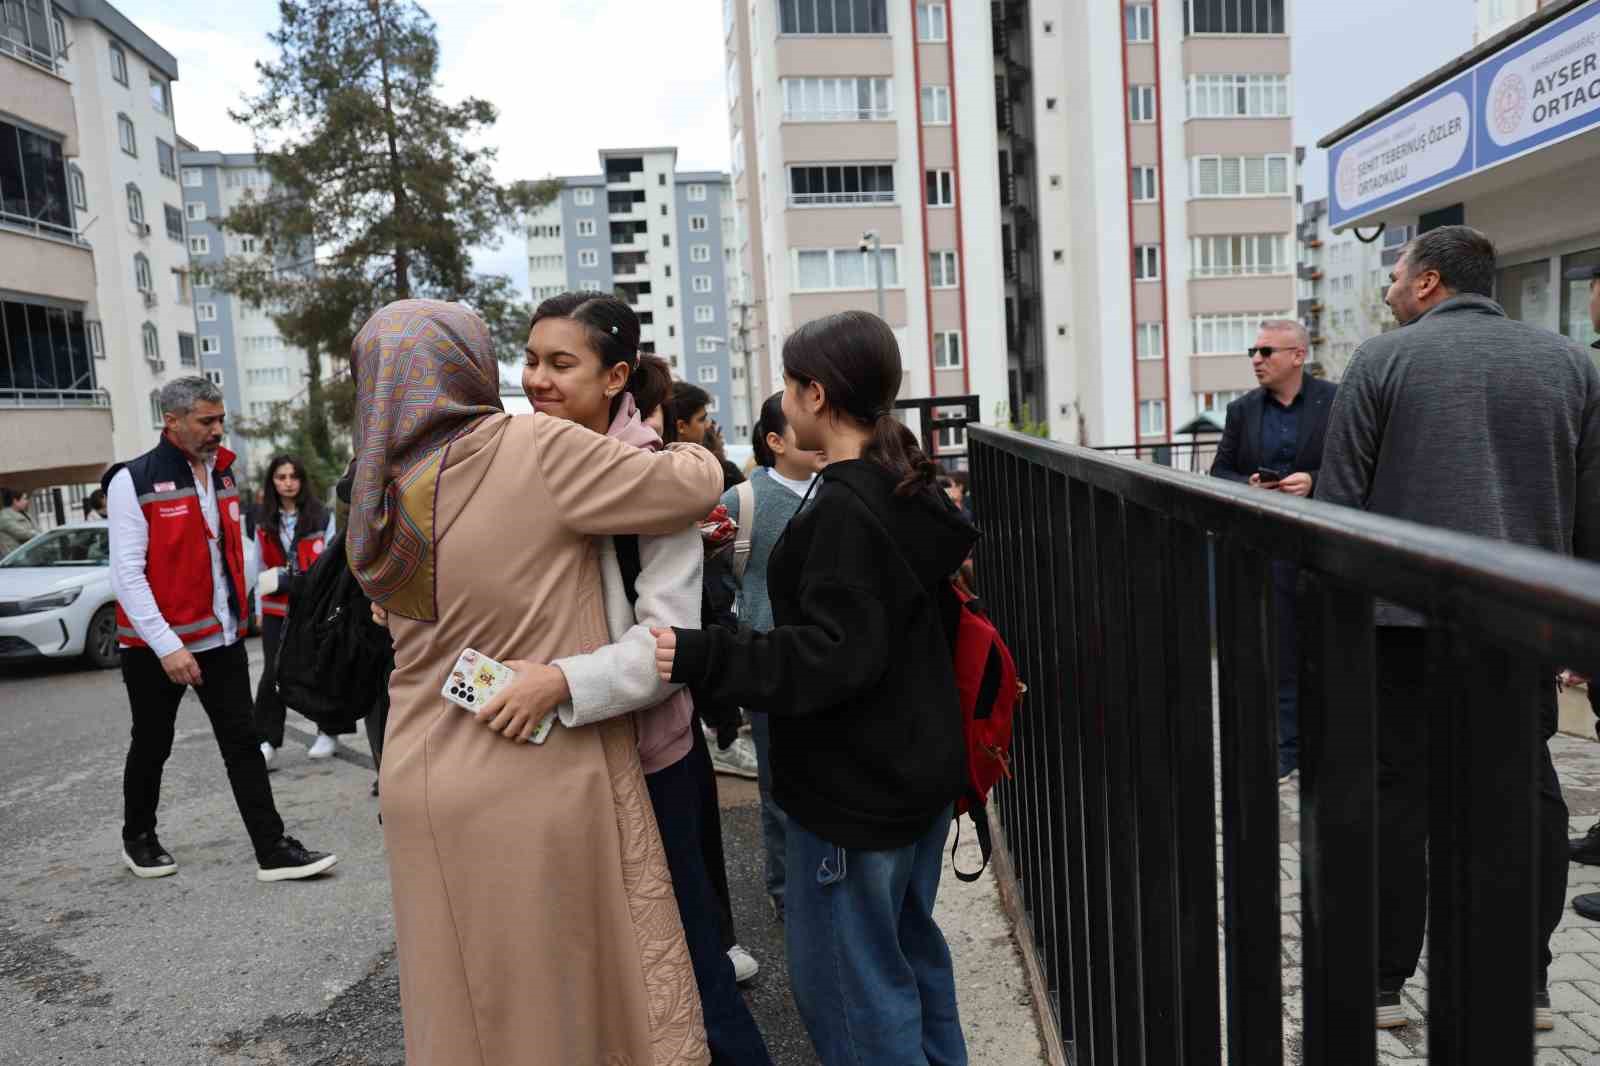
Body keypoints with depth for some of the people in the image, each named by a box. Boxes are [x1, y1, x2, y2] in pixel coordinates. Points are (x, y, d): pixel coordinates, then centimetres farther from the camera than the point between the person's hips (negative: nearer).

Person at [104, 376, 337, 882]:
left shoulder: (223, 474, 8)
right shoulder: (133, 481, -12)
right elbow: (127, 573, -17)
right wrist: (166, 645, -21)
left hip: (222, 636, 5)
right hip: (157, 645, -5)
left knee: (242, 742, 2)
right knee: (153, 745, 13)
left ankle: (273, 850, 3)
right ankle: (138, 839, 35)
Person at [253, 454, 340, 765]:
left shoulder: (321, 517, -3)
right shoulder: (265, 523, 9)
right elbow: (262, 569, 15)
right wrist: (260, 608, 15)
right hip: (277, 608, 3)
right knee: (273, 672, -4)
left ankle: (326, 733, 21)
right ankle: (267, 741, 1)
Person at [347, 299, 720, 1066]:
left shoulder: (382, 497, 4)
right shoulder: (533, 450, -14)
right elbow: (694, 488, -10)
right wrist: (691, 455, 12)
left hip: (427, 788, 6)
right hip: (541, 784, -6)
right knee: (579, 998, 10)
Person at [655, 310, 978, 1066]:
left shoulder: (843, 509, -21)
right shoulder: (908, 491, 7)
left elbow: (835, 654, -28)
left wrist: (704, 657, -33)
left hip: (856, 785, -9)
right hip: (919, 767, 10)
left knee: (845, 977, 6)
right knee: (910, 949, 23)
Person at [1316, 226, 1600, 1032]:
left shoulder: (1383, 361, -2)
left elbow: (1339, 499, -4)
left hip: (1407, 615, -3)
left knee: (1398, 796, 4)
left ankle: (1382, 982, 13)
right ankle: (1526, 980, 23)